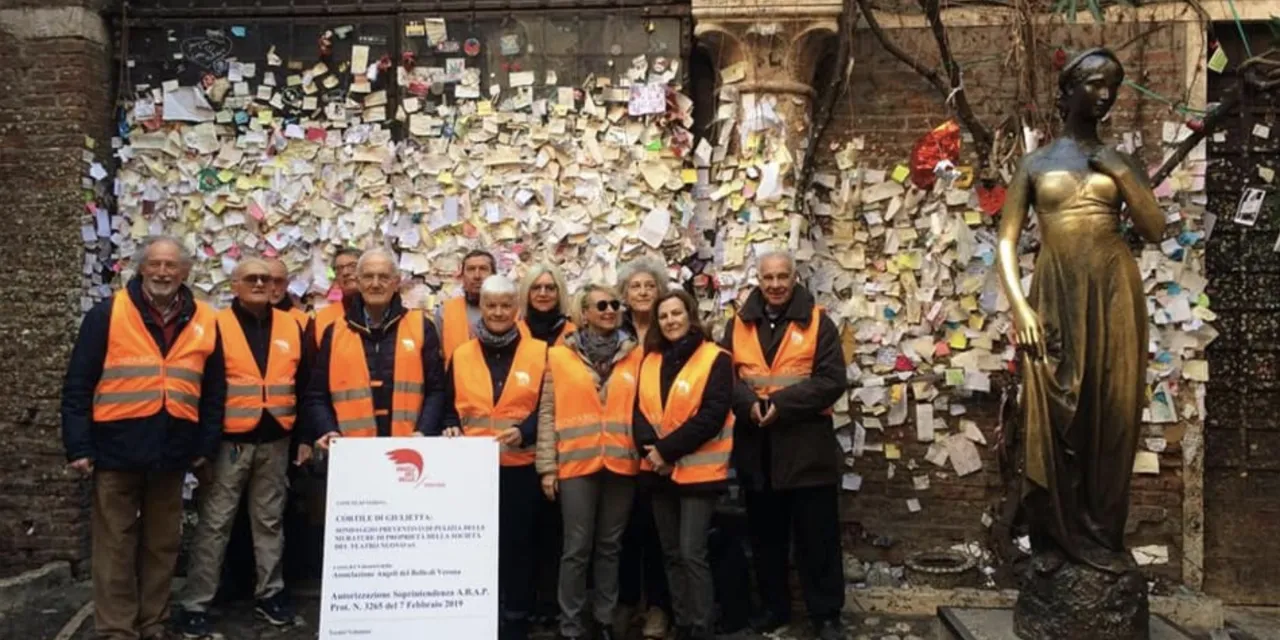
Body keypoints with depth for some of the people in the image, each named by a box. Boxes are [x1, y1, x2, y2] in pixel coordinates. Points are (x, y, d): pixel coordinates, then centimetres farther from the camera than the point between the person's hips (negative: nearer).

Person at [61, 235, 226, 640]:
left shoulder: (204, 322, 6)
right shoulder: (107, 315, -2)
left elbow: (214, 391, 10)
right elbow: (78, 385, -3)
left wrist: (206, 445, 6)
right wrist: (78, 445, -7)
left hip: (172, 453, 3)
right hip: (117, 450, -3)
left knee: (162, 546, 12)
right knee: (115, 547, 4)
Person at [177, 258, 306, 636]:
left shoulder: (292, 327, 7)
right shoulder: (217, 326, -3)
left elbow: (304, 387, 11)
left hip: (275, 441, 3)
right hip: (230, 441, -3)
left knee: (270, 520, 13)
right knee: (215, 523, 1)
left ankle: (270, 594, 24)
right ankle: (195, 604, 10)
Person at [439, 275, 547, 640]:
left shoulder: (539, 352, 2)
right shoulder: (461, 355, 8)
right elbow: (450, 406, 11)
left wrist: (524, 431, -16)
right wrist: (452, 428, -9)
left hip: (520, 466, -1)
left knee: (517, 544, 6)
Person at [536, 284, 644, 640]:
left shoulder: (635, 356, 7)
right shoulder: (560, 356, 1)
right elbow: (548, 413, 1)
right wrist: (547, 466, -3)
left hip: (622, 464, 2)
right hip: (577, 464, -2)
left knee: (610, 546, 12)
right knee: (577, 548, 2)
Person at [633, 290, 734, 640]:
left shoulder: (715, 359, -7)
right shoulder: (650, 360, 11)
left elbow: (712, 415, -15)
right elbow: (640, 410, 6)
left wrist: (667, 449, -18)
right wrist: (650, 448, -13)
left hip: (697, 470, -6)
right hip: (659, 470, 6)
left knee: (692, 553, -8)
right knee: (671, 553, 11)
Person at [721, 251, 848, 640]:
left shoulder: (817, 323, -1)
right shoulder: (739, 325, 8)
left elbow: (832, 380, -10)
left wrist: (783, 403, -18)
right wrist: (748, 403, -19)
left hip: (806, 444, -3)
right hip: (756, 446, 3)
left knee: (817, 534, 5)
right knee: (765, 534, 14)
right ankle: (774, 606, 29)